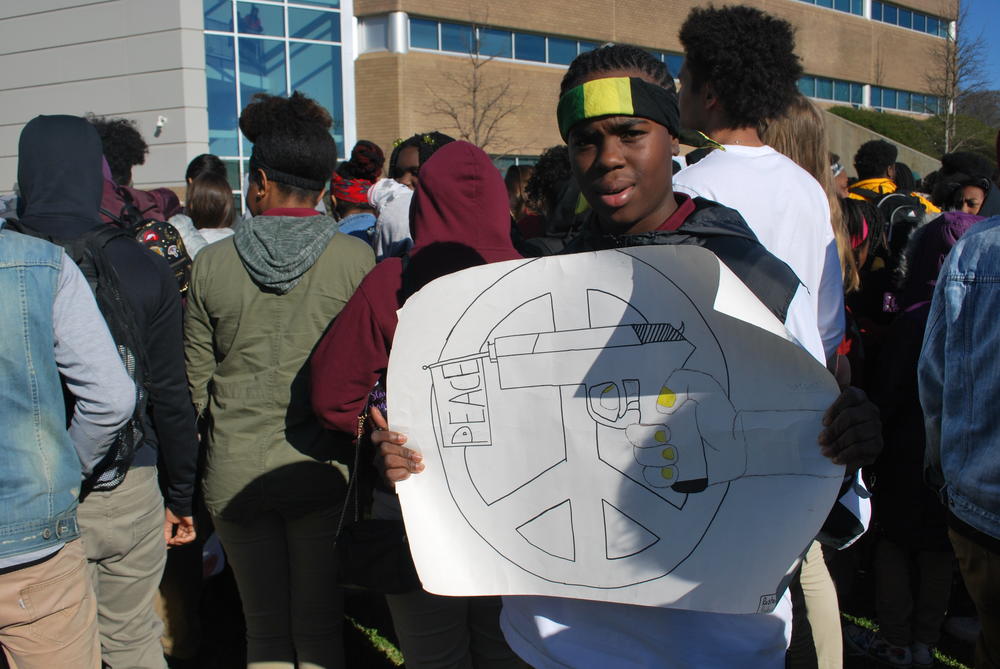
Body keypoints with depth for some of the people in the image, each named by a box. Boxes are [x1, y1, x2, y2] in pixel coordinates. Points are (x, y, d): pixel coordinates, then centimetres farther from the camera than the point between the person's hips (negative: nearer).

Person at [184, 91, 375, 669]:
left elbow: (195, 383, 3)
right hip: (320, 469, -1)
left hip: (234, 472, 1)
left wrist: (188, 484, 15)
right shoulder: (357, 259, -8)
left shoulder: (212, 263, -3)